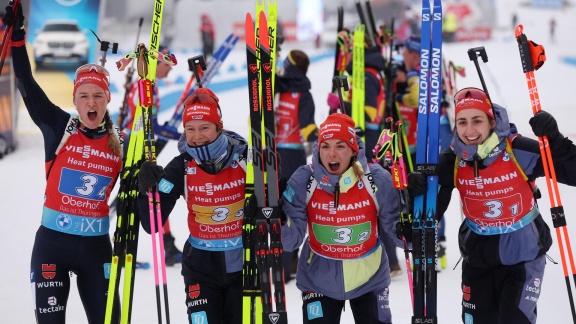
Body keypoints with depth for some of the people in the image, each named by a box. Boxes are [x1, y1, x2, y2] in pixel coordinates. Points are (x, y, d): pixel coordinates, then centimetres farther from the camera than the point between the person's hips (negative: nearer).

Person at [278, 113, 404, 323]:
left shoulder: (377, 179, -17)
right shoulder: (303, 181, -16)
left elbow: (396, 229, -9)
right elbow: (291, 238, -15)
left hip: (369, 279, 0)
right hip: (319, 280, 0)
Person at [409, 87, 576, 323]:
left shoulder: (519, 151, -21)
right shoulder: (452, 161, -11)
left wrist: (554, 140, -36)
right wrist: (417, 191, -28)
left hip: (523, 255, -4)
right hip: (477, 258, 4)